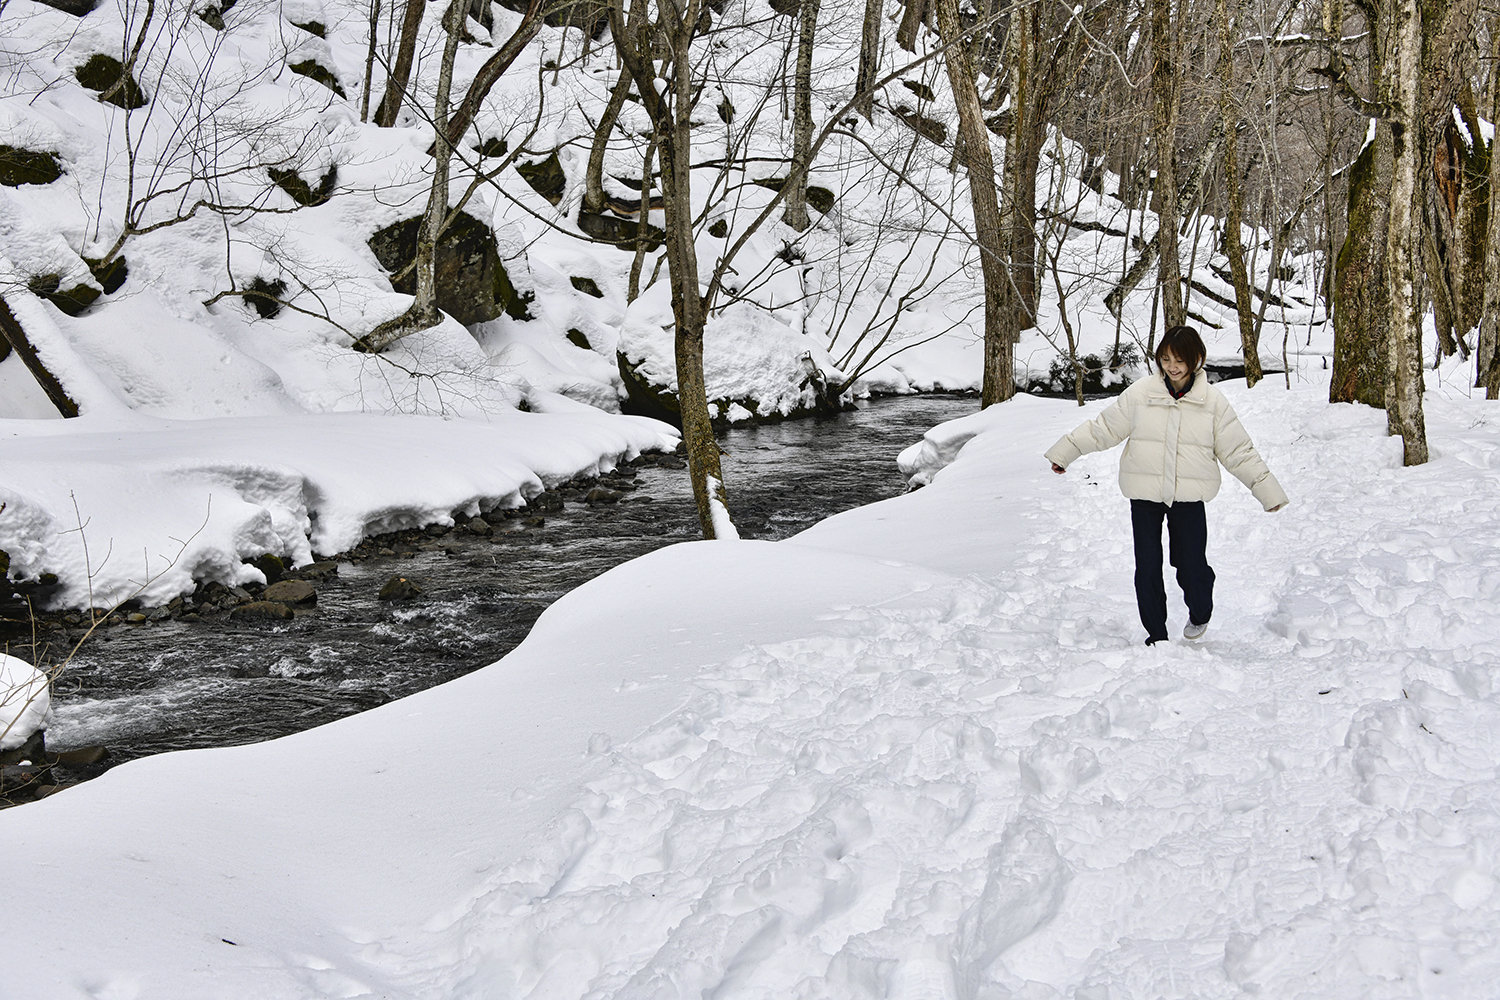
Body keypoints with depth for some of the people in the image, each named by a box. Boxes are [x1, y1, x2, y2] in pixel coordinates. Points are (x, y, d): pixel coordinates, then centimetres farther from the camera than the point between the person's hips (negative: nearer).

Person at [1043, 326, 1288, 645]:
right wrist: (1064, 450, 9)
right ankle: (1155, 633, 21)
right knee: (1147, 568, 4)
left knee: (1191, 566, -4)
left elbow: (1238, 451, 6)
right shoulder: (1141, 392, -1)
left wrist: (1268, 489, 4)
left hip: (1188, 498, -1)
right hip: (1144, 495, 1)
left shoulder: (1212, 401, 0)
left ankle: (1200, 613, 28)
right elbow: (1104, 428, 9)